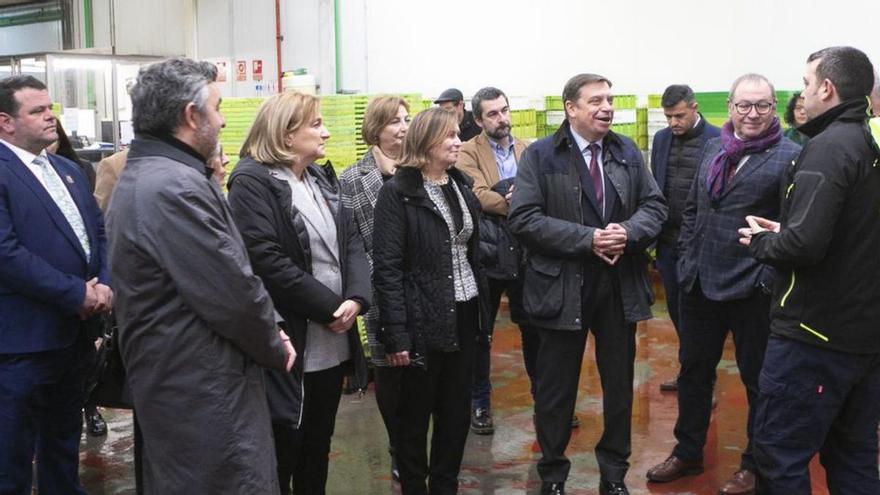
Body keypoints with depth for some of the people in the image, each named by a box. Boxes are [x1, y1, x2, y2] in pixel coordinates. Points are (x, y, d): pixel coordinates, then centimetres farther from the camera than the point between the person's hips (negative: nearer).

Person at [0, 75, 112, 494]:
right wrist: (76, 293, -19)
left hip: (76, 332, 8)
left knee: (64, 441, 23)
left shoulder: (68, 169, 13)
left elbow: (98, 230, 12)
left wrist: (105, 284, -6)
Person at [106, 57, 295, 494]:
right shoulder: (175, 187, -22)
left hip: (168, 381, 11)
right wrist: (275, 347, -5)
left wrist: (265, 338, 8)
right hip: (205, 394, -11)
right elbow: (234, 294, -23)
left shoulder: (140, 176, 12)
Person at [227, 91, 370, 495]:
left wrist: (356, 298, -11)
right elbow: (267, 261, -21)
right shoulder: (252, 182, -12)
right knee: (283, 455, 6)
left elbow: (353, 241, 7)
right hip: (289, 345, -7)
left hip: (333, 344, 7)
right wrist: (329, 307, -17)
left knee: (318, 448, 19)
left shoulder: (324, 178, 12)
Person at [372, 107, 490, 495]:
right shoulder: (397, 192, -11)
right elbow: (386, 267, -14)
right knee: (414, 416, 9)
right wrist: (396, 334, -19)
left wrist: (483, 311, 12)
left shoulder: (461, 184, 10)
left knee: (456, 413, 15)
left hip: (464, 317, 6)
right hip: (423, 321, -6)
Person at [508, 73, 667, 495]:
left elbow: (654, 206, 6)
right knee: (556, 387, 8)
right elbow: (523, 219, -15)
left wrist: (628, 232, -17)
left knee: (620, 383, 15)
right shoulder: (540, 155, -6)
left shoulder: (628, 152, 8)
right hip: (562, 287, -4)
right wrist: (588, 239, -20)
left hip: (620, 286, 4)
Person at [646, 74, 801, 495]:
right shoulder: (715, 148, 8)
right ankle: (688, 452, 35)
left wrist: (768, 276, -18)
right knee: (693, 369, 17)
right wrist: (687, 259, 8)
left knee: (757, 378, 10)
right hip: (700, 283, 6)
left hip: (752, 290, -6)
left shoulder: (789, 156, -12)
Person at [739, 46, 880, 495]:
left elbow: (805, 243, -27)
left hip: (815, 335, -9)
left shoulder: (828, 147, -16)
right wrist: (783, 234, 8)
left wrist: (763, 242, -7)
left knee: (779, 456, 1)